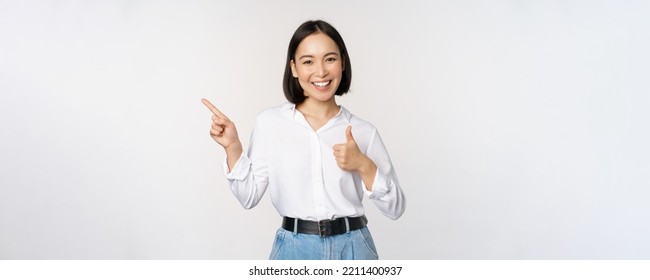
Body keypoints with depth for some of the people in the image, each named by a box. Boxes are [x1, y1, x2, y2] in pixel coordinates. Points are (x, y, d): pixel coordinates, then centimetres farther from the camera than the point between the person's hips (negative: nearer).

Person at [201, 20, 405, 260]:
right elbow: (249, 196, 0)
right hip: (294, 249, 0)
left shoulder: (363, 131, -3)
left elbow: (395, 208, -1)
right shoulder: (269, 122, -4)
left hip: (352, 248, 1)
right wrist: (232, 147, -11)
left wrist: (364, 165, -15)